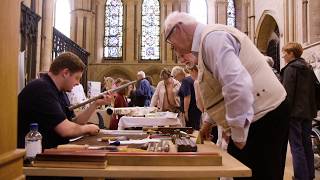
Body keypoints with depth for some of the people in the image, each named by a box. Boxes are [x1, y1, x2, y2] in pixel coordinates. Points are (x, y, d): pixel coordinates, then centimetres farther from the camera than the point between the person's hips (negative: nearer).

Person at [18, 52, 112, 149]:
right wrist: (88, 128, -6)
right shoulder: (41, 89, -19)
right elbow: (66, 130, -23)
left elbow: (74, 123, 11)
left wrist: (95, 104, 3)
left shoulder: (60, 91, 11)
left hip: (52, 150, 9)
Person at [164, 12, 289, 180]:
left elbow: (237, 85, -31)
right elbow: (220, 90, 26)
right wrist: (210, 122, 25)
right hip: (256, 115, 10)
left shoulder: (212, 37, -17)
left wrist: (238, 134, -22)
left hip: (264, 116, -10)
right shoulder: (208, 40, 15)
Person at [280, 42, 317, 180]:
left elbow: (287, 93, -16)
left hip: (294, 112, -8)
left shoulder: (290, 69, -10)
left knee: (296, 145, -4)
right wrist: (313, 109, 19)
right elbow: (314, 89, 17)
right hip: (307, 112, 8)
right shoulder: (308, 68, 15)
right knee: (306, 143, 14)